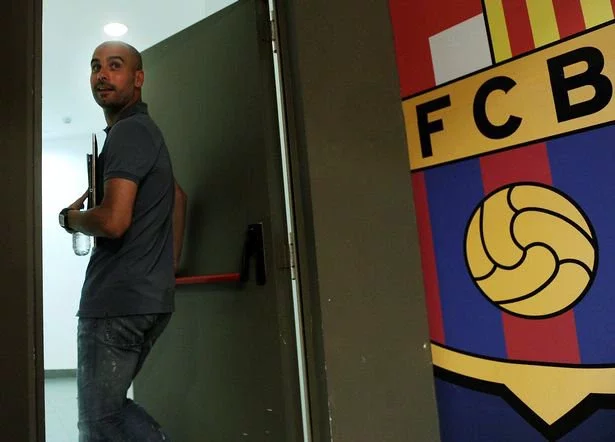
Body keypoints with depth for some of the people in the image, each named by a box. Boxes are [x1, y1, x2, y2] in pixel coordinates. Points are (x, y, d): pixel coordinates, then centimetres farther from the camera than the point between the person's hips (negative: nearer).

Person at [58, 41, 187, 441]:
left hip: (119, 300, -9)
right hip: (150, 296, 9)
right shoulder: (145, 130, 20)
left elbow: (114, 221, -23)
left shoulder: (129, 131, -11)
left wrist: (70, 218, -1)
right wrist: (169, 267, 25)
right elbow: (178, 195, 30)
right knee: (109, 405, 20)